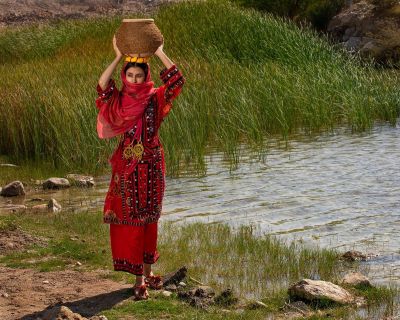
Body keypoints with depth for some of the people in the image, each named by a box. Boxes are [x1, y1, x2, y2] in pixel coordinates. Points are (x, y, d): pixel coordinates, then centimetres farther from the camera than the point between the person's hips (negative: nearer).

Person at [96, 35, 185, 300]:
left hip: (151, 167, 0)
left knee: (149, 220, 10)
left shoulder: (155, 98, 0)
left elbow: (177, 80, -13)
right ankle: (140, 278, 3)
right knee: (129, 220, -2)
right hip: (127, 167, 0)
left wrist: (160, 53, -15)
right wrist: (118, 58, -21)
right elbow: (102, 88, -19)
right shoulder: (119, 100, 0)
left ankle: (147, 271, 25)